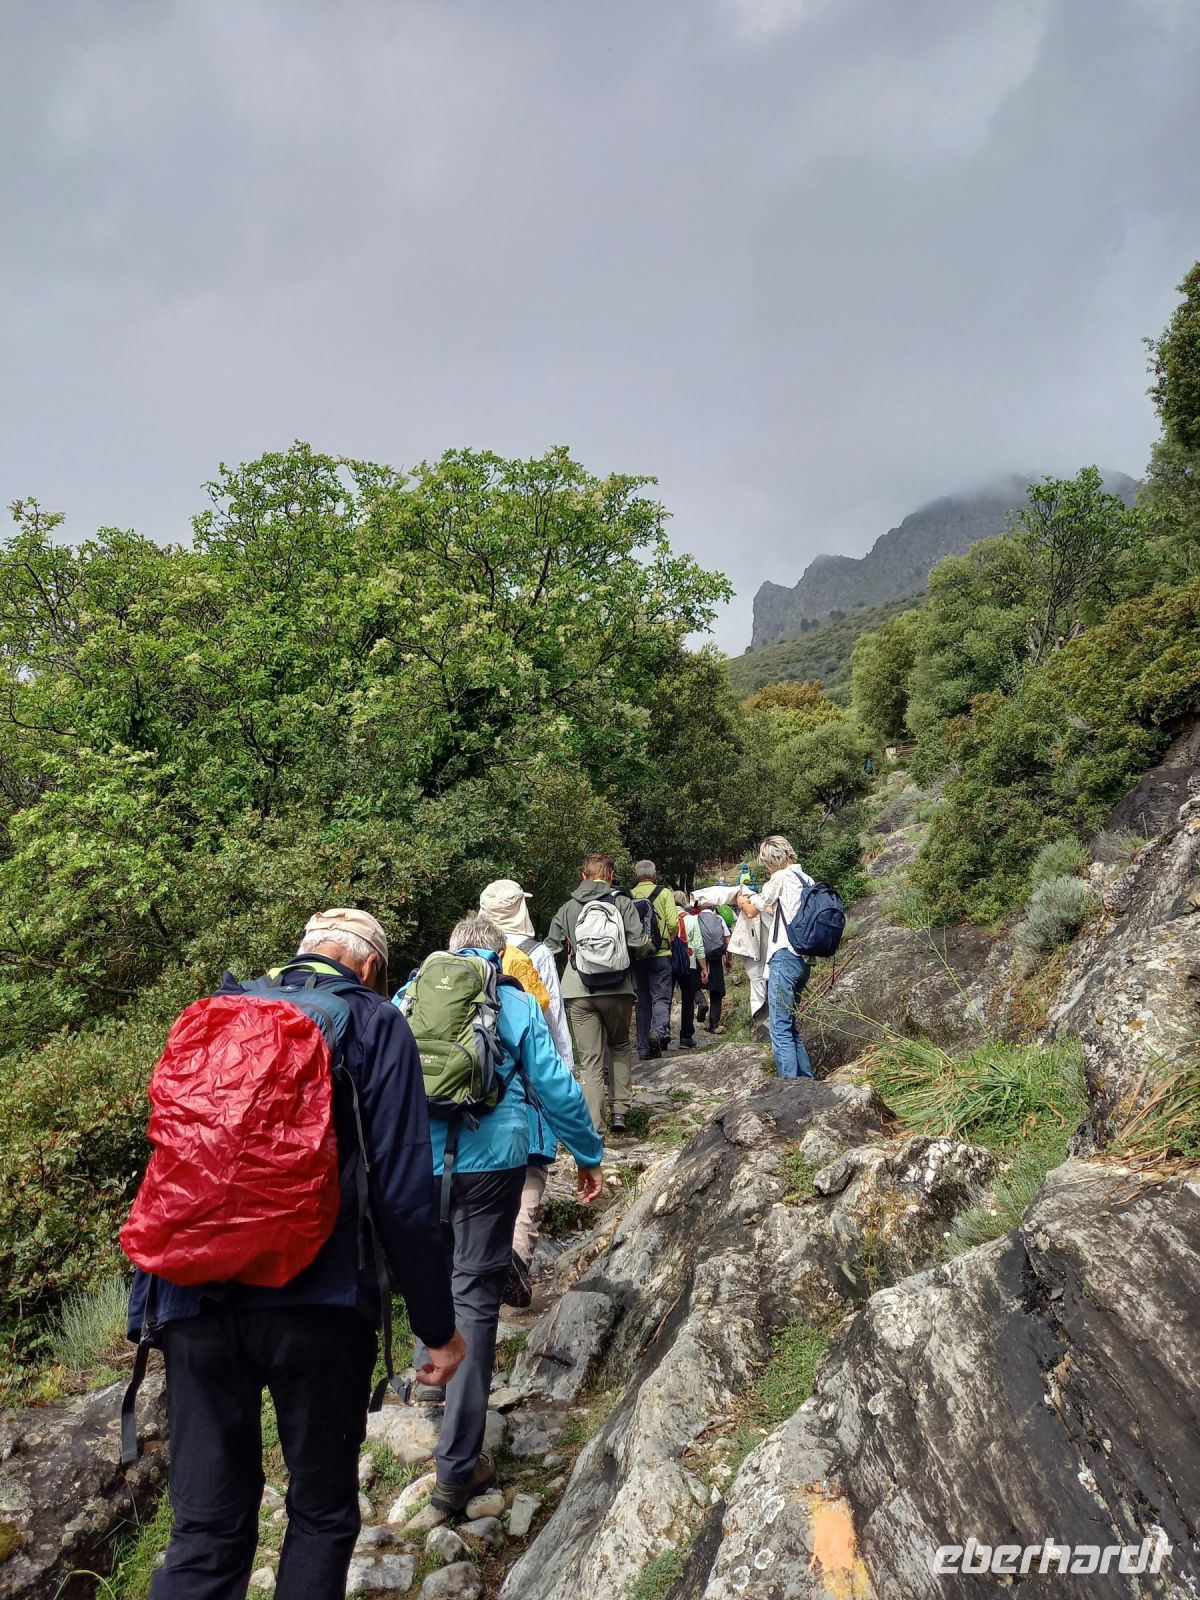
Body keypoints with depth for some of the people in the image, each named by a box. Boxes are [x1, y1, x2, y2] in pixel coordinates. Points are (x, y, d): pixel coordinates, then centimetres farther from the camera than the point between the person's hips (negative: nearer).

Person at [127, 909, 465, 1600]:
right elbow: (404, 1193, -9)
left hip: (194, 1301, 4)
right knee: (322, 1511, 17)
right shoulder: (375, 1026, -3)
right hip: (315, 1302, -4)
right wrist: (438, 1326, -1)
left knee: (206, 1526, 14)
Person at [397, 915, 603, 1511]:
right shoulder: (516, 1003, 4)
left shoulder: (409, 995, 10)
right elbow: (555, 1087, 2)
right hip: (488, 1159, -2)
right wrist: (589, 1156, 13)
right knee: (474, 1295, 3)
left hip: (416, 1158, 3)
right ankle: (457, 1467, 7)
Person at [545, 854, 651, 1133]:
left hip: (579, 992, 1)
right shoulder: (623, 903, -2)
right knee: (620, 1046, 22)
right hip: (617, 989, -1)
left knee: (590, 1059, 6)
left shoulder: (567, 908, 4)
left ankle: (594, 1127, 3)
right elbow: (639, 945, -10)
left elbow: (551, 948, 5)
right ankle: (620, 1111, 15)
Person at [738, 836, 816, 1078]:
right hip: (803, 959, 9)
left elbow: (752, 911, 7)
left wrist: (743, 900, 26)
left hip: (785, 957, -9)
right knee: (790, 1026, 16)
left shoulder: (781, 878, -7)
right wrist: (768, 906, 35)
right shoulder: (807, 880, 15)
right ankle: (806, 1079, 19)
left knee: (780, 1028, -7)